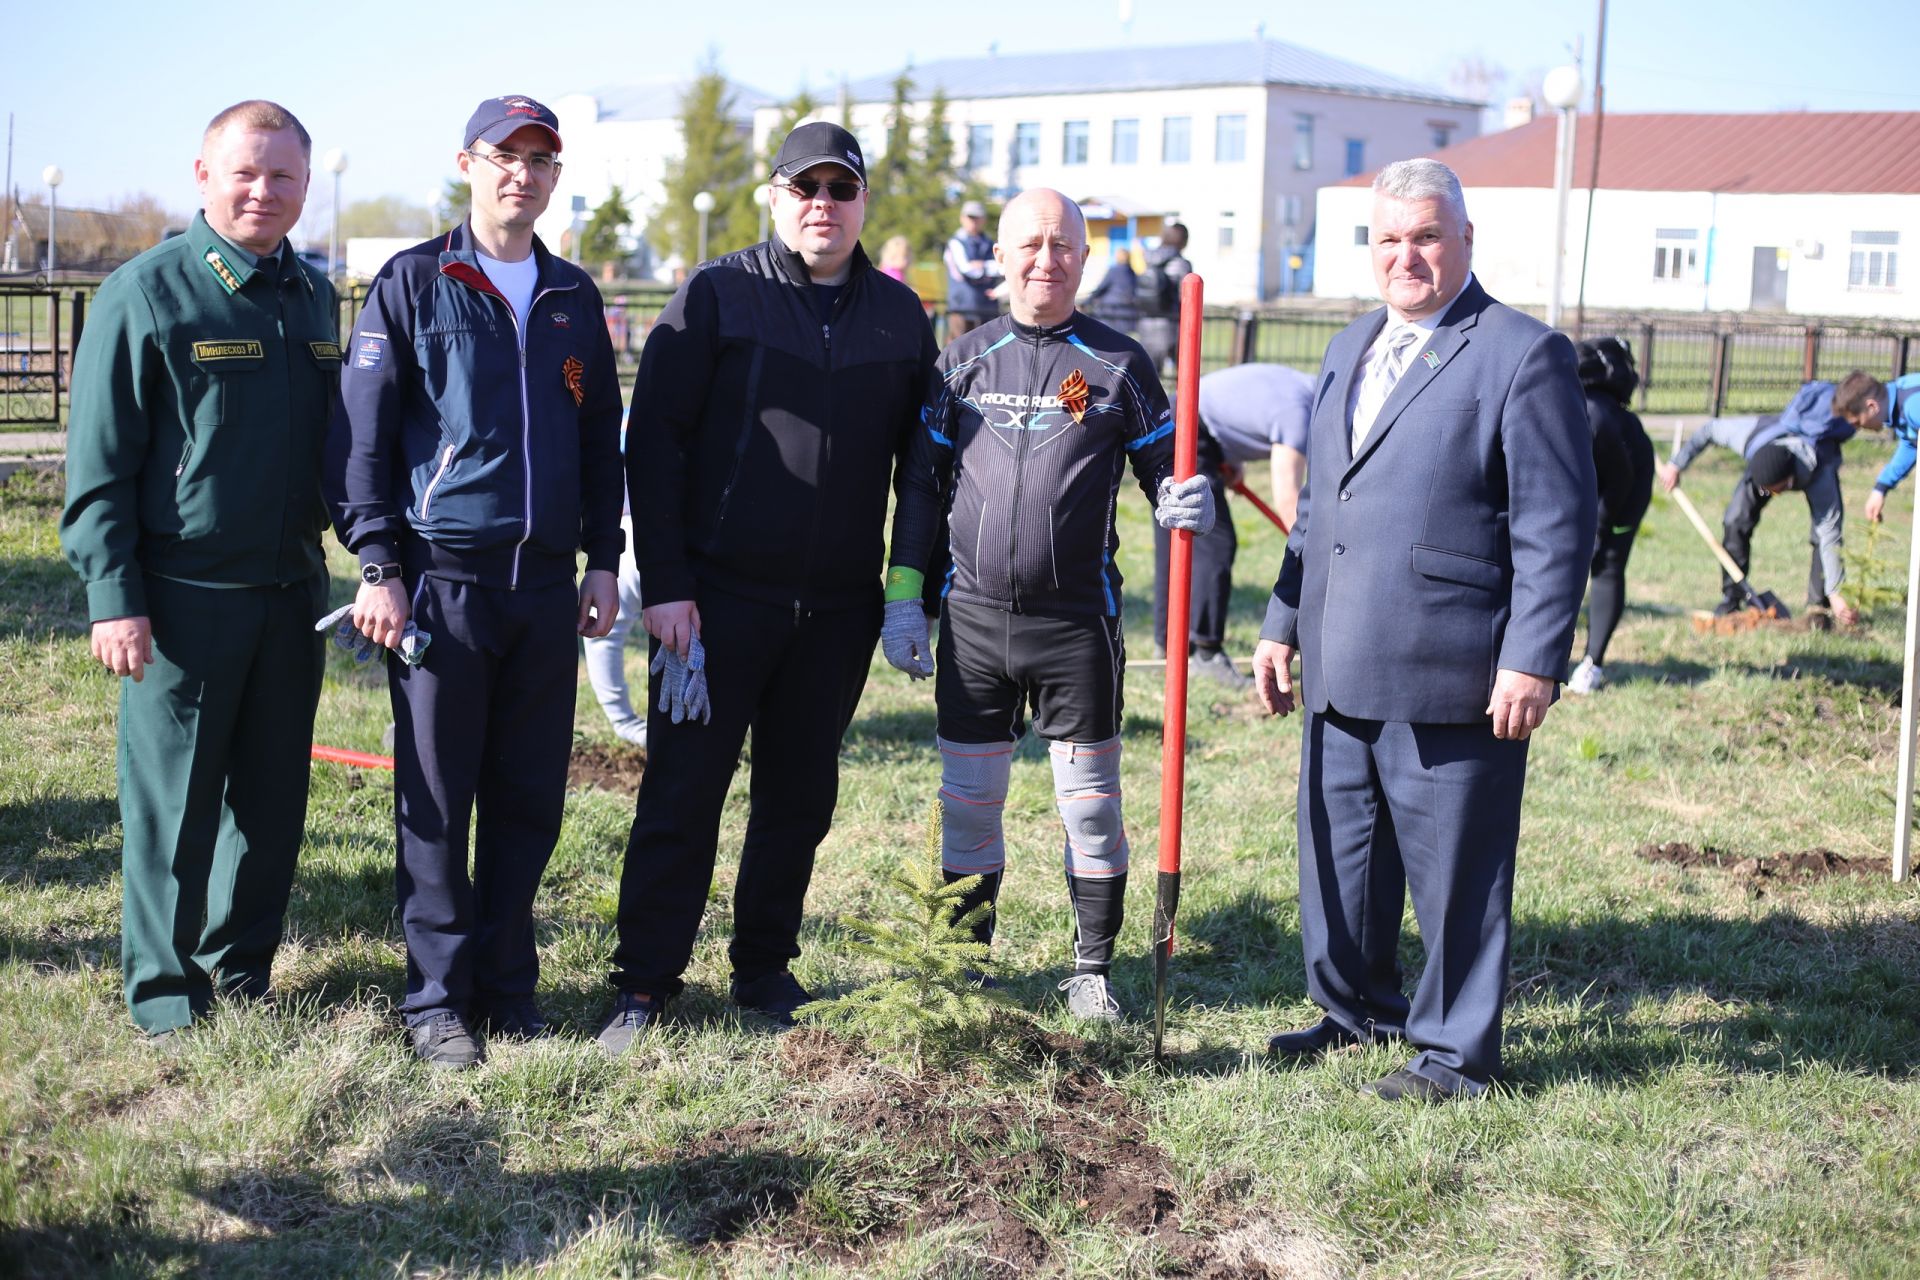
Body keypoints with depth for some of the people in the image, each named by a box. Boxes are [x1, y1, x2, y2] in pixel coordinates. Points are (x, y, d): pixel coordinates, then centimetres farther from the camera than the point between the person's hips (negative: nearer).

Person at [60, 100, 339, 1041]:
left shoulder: (311, 295, 11)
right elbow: (99, 460, -8)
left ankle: (242, 967, 27)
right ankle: (164, 994, 16)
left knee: (272, 797, 12)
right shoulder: (145, 292, -6)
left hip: (292, 592, 5)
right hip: (183, 598, -5)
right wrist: (112, 596, -13)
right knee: (173, 804, 3)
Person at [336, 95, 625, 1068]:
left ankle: (508, 985, 20)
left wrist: (602, 561, 12)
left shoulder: (573, 298, 14)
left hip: (547, 586, 4)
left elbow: (602, 438, 19)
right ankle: (437, 998, 10)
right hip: (441, 579, -4)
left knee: (530, 800, 8)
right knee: (436, 801, 0)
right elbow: (364, 433, -2)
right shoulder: (412, 285, 1)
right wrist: (377, 568, -9)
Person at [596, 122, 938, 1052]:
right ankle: (644, 987, 8)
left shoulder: (899, 315, 10)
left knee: (801, 796, 11)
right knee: (683, 792, -1)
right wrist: (663, 582, -10)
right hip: (718, 595, -3)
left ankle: (765, 968, 25)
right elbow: (654, 438, -3)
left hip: (840, 607, 3)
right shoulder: (716, 296, -1)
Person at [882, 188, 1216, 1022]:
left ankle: (1091, 969, 17)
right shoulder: (965, 359, 8)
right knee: (966, 800, 9)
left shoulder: (1117, 363, 3)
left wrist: (1187, 504, -17)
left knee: (1091, 801, 3)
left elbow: (1164, 470, 7)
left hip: (1077, 622, -2)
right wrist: (902, 596, 5)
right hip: (973, 618, 2)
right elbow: (921, 484, 11)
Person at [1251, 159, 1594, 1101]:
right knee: (1339, 854, 17)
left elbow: (1557, 526, -11)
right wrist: (1283, 625, 17)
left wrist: (1532, 662, -15)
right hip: (1340, 673, 7)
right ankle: (1358, 1009, 36)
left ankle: (1457, 1051, 18)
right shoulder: (1350, 349, 16)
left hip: (1452, 677, -7)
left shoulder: (1524, 354, -7)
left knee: (1454, 870, 3)